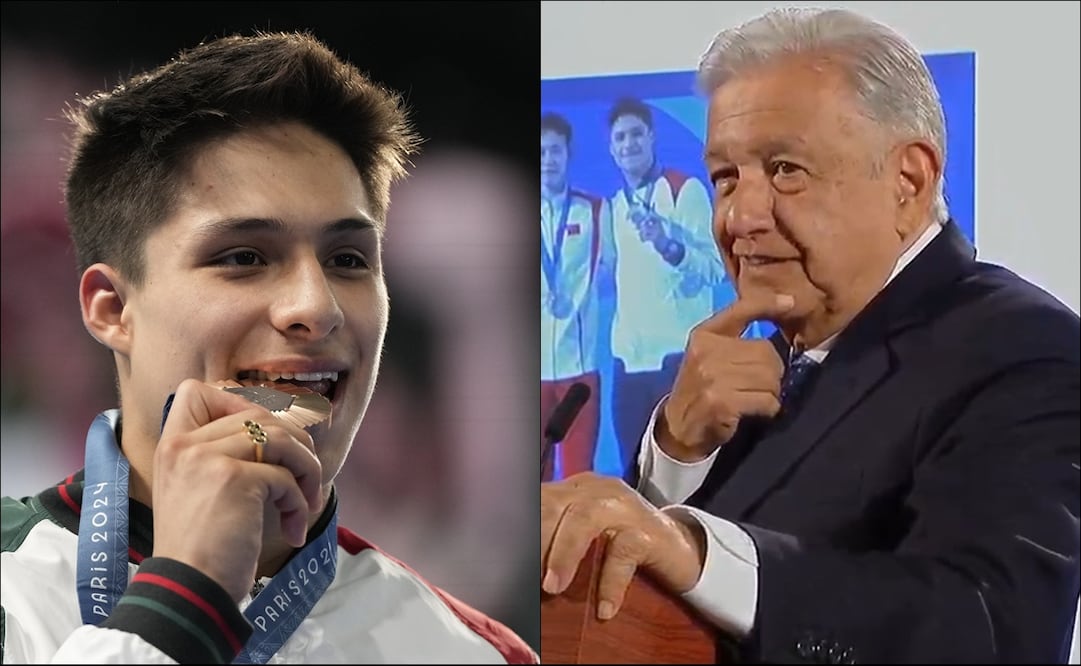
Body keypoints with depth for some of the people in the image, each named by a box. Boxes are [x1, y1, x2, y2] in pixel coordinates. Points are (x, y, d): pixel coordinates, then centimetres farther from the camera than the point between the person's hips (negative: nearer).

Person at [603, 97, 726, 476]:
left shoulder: (686, 190, -3)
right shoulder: (617, 204, 16)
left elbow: (715, 268, -10)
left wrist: (666, 244, -24)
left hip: (677, 353, -6)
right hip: (628, 357, 6)